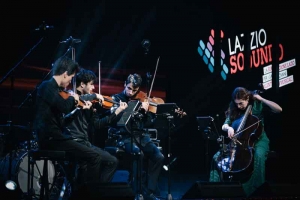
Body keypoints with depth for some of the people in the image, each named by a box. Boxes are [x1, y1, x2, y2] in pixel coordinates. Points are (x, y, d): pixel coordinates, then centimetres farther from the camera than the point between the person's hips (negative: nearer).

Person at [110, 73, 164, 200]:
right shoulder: (116, 98, 4)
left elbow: (149, 124, 8)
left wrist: (145, 111, -9)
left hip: (140, 135, 4)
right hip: (124, 136, -4)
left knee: (159, 157, -17)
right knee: (138, 154, -33)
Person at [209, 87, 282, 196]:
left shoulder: (258, 105, -7)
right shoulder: (234, 110, 3)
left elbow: (279, 109, -17)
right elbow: (224, 126, -1)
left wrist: (261, 99, -19)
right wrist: (229, 127, -25)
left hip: (258, 140, -4)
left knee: (258, 156, -39)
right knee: (218, 156, -14)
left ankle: (252, 188, -27)